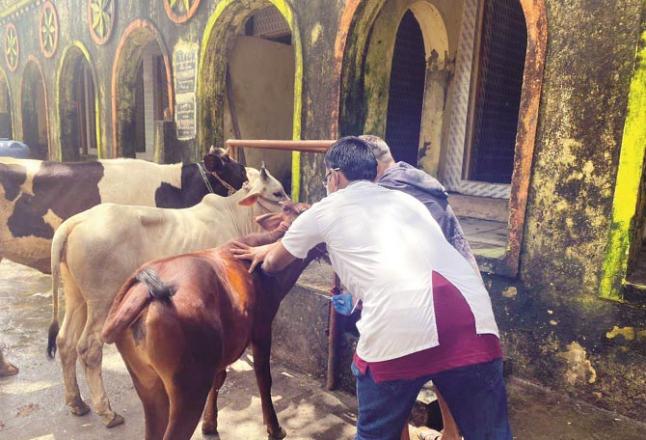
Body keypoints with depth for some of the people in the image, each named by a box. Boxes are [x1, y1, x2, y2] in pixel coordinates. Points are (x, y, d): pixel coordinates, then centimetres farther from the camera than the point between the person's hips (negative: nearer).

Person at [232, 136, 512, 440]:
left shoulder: (326, 209, 20)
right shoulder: (406, 199, 31)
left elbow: (274, 264, 35)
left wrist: (262, 254, 60)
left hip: (398, 324, -4)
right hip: (470, 312, 5)